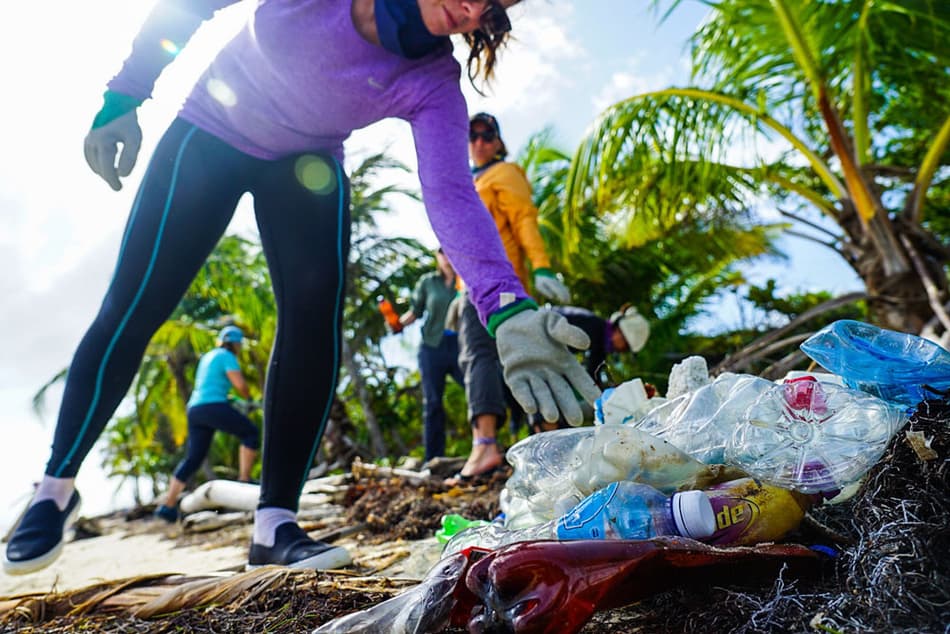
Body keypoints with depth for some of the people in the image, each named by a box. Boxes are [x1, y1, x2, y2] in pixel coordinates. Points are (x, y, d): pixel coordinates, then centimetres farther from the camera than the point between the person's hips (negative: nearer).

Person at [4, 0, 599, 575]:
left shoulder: (433, 85, -23)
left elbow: (452, 195, -38)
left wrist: (506, 308, -53)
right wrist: (124, 99, -11)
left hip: (307, 163, 1)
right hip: (209, 135, 0)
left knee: (316, 318, -21)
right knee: (135, 307, -8)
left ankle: (275, 521, -10)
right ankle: (56, 486, 10)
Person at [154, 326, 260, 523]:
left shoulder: (207, 357, 24)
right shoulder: (227, 356, -4)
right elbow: (240, 384, -14)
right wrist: (248, 398, 6)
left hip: (195, 410, 9)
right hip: (214, 407, -9)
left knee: (193, 459, 11)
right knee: (251, 432, 0)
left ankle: (168, 505, 10)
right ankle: (244, 480, -5)